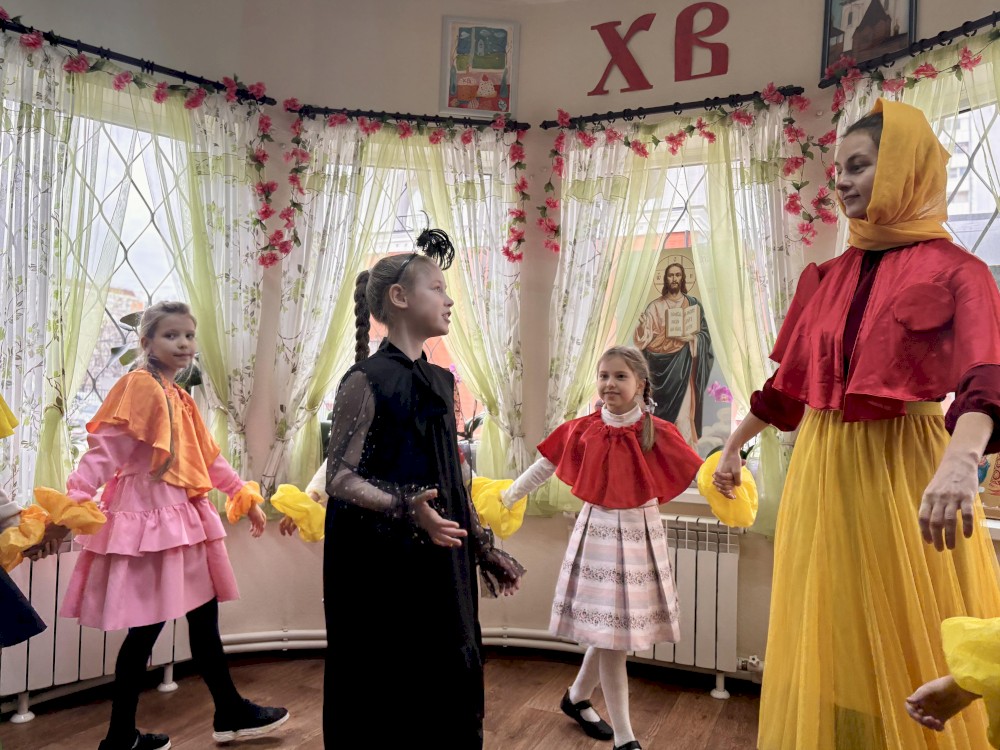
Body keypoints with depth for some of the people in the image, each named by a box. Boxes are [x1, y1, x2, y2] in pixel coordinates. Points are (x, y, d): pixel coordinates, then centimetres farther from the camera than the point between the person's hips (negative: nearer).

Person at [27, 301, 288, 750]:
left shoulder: (178, 397, 14)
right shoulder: (139, 385, -12)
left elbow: (208, 457, 20)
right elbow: (102, 452, -18)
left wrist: (244, 497, 21)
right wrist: (67, 511, -24)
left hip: (183, 518, 9)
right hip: (149, 519, -9)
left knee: (204, 618, 15)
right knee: (145, 630, 0)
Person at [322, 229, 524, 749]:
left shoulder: (440, 382, 9)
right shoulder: (366, 380, -11)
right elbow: (339, 477, -14)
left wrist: (484, 549, 14)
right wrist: (406, 509, -29)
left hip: (439, 563, 7)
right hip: (381, 565, -6)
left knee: (446, 683, 14)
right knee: (386, 694, 6)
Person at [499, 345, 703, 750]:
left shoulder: (658, 433, -6)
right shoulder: (583, 430, -4)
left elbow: (699, 473, -5)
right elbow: (543, 467, 5)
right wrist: (506, 498, 6)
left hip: (641, 534, 1)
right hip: (598, 532, -1)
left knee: (612, 631, 11)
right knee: (610, 633, 0)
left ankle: (577, 697, 39)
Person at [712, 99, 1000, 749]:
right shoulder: (830, 277, 10)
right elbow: (788, 380, 17)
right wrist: (734, 445, 22)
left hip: (904, 468, -5)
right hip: (824, 469, 5)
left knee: (909, 646, 6)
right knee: (831, 639, 14)